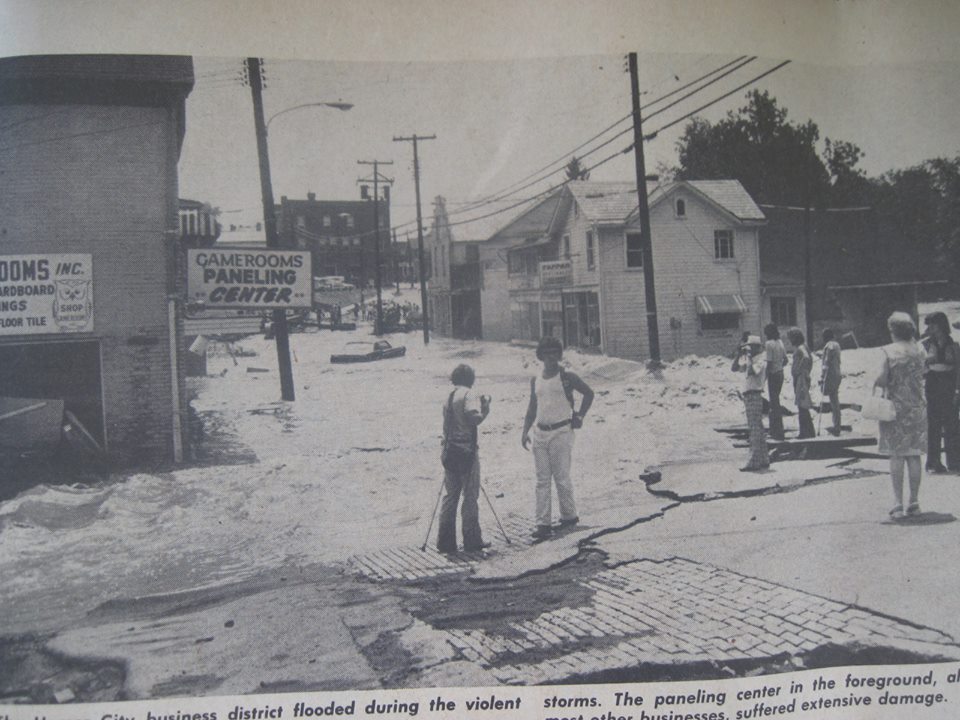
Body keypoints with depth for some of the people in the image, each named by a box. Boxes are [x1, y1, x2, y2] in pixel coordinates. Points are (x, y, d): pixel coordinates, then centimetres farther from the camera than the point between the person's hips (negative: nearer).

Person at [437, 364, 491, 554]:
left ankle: (446, 541, 11)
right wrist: (485, 408, -5)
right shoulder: (469, 394, -8)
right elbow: (473, 418, -22)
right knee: (470, 496, 1)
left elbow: (447, 426, 14)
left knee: (450, 495, 11)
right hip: (467, 451, -7)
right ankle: (472, 540, 5)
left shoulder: (449, 397, 14)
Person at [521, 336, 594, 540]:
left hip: (561, 432, -5)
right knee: (542, 480, 2)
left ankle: (569, 516, 16)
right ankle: (543, 523, 3)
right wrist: (525, 431, 10)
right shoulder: (535, 380, 11)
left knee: (562, 477, -1)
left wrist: (580, 416, 3)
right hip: (540, 433, 5)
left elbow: (588, 393, 6)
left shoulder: (566, 377, -3)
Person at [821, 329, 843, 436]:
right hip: (837, 375, 10)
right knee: (835, 401, 16)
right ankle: (836, 427, 23)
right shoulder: (836, 345, 13)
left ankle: (837, 428, -3)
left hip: (830, 375, -10)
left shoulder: (829, 346, -16)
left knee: (834, 403, -6)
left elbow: (826, 364, -18)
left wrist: (822, 378, -16)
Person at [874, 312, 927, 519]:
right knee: (914, 455, 9)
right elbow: (922, 376, 6)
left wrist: (875, 382, 7)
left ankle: (898, 504, -2)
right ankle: (914, 502, 12)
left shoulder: (889, 351, -9)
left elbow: (882, 380, -13)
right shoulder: (919, 350, 2)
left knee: (896, 456, 0)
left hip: (895, 408, -3)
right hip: (917, 407, 3)